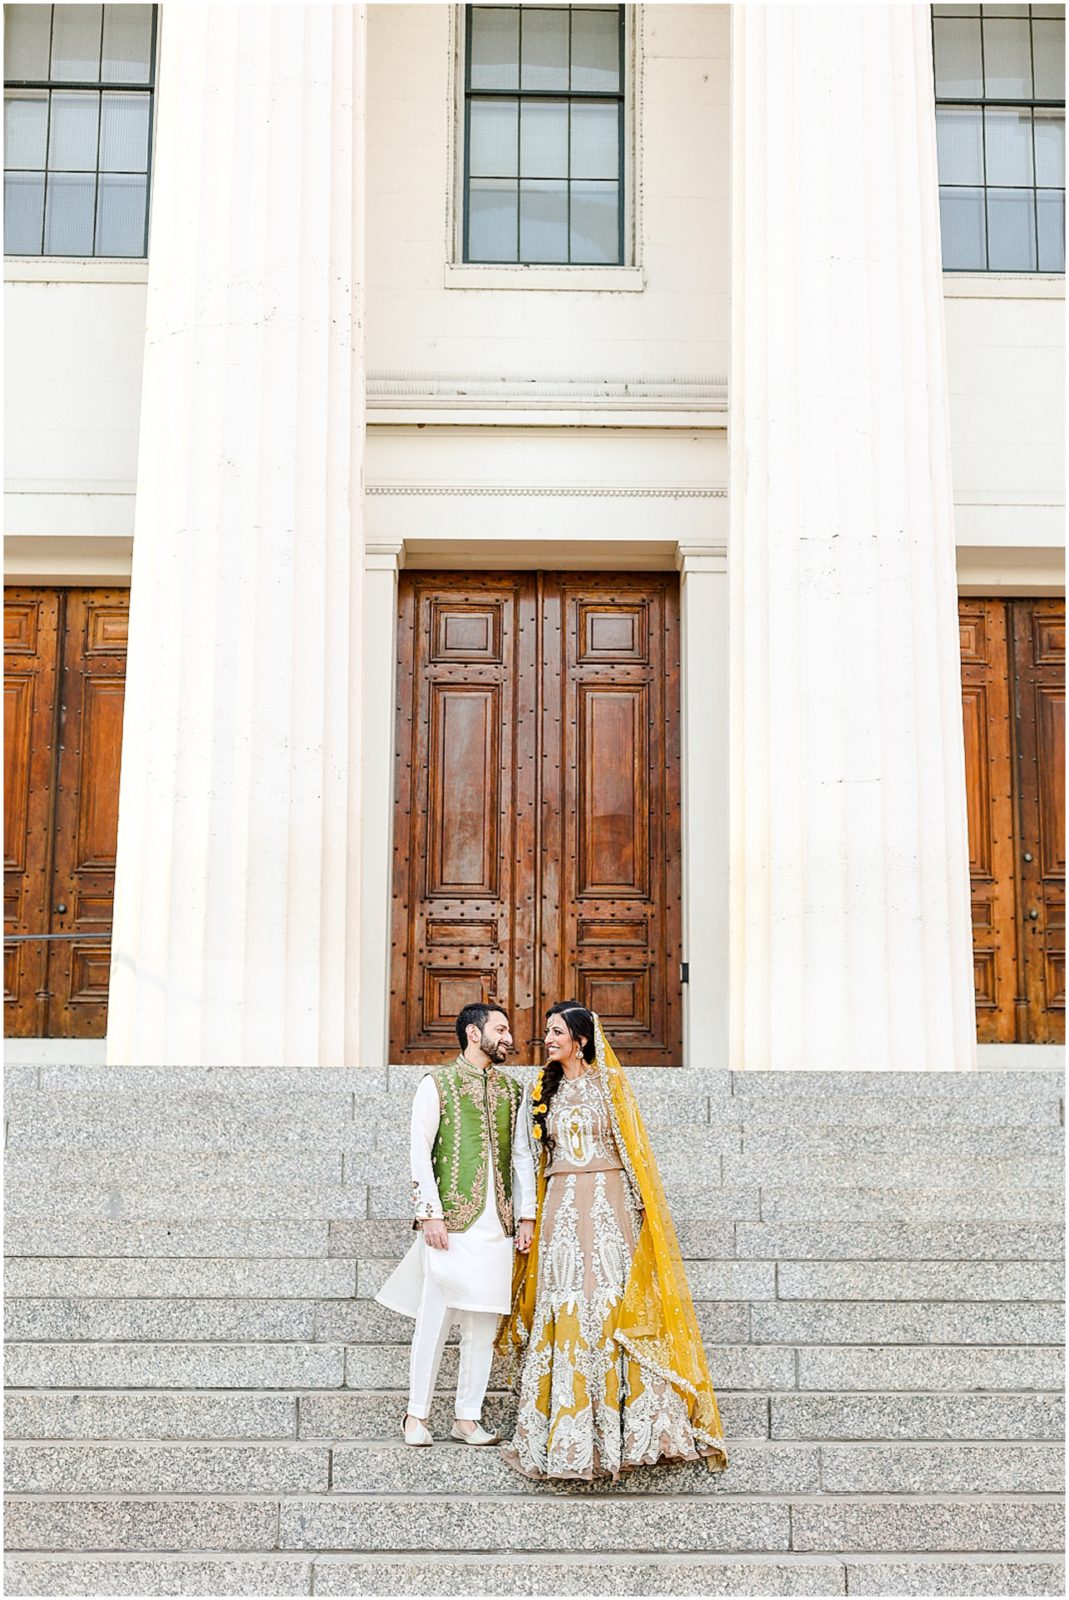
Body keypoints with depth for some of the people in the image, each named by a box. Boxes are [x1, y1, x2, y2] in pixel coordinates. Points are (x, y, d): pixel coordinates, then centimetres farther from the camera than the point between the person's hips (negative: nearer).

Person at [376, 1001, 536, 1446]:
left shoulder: (511, 1090, 16)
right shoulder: (437, 1084, 1)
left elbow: (522, 1155, 15)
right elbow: (421, 1154, -4)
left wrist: (526, 1216, 7)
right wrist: (431, 1214, -11)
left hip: (497, 1222, 5)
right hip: (450, 1221, -5)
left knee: (484, 1321, 4)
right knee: (436, 1315, -5)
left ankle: (468, 1417, 13)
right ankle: (417, 1415, 7)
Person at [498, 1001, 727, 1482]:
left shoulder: (608, 1083, 3)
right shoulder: (547, 1089, 16)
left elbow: (633, 1147, 0)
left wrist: (642, 1205, -8)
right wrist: (533, 1216, 12)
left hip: (605, 1205, -4)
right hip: (560, 1207, 4)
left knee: (606, 1306, -9)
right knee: (565, 1309, -2)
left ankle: (616, 1428, -5)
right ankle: (567, 1434, 2)